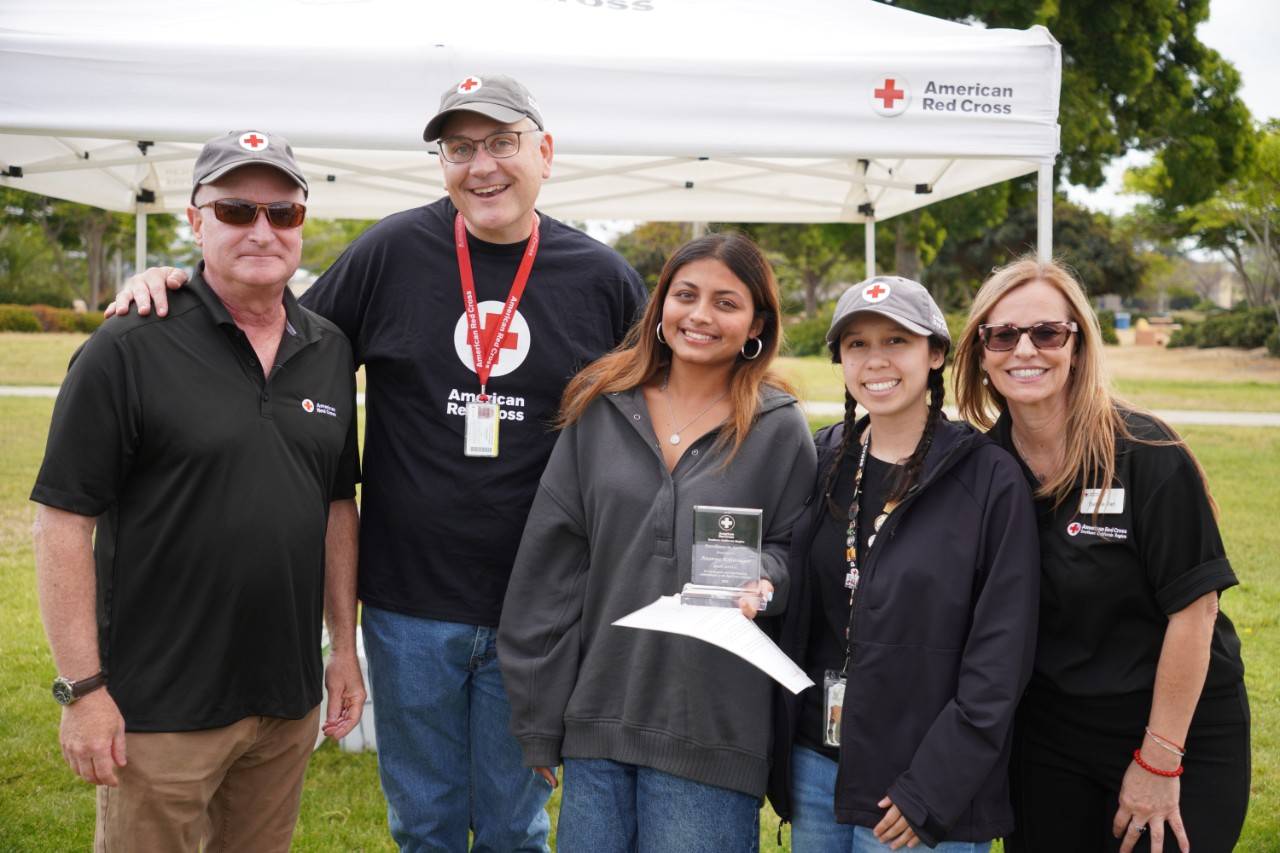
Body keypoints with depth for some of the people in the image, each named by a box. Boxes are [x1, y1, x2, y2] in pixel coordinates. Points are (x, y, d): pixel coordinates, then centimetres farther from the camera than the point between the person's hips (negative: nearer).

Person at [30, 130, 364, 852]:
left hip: (291, 700, 5)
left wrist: (344, 646, 11)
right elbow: (64, 519, -12)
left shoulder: (330, 352, 6)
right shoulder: (130, 349, -11)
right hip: (160, 710, -5)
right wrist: (83, 687, -14)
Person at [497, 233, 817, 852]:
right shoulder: (601, 411, 5)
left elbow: (793, 547, 9)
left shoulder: (779, 429, 0)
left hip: (708, 728, -2)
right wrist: (538, 719, 5)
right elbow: (550, 568, 6)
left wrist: (762, 580, -16)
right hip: (597, 717, 3)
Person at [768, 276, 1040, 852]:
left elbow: (1001, 652, -11)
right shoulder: (821, 461, 5)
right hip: (814, 762, 4)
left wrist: (932, 786, -15)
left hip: (925, 783, -4)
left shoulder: (990, 479, -9)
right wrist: (776, 751, 5)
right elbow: (793, 615, 10)